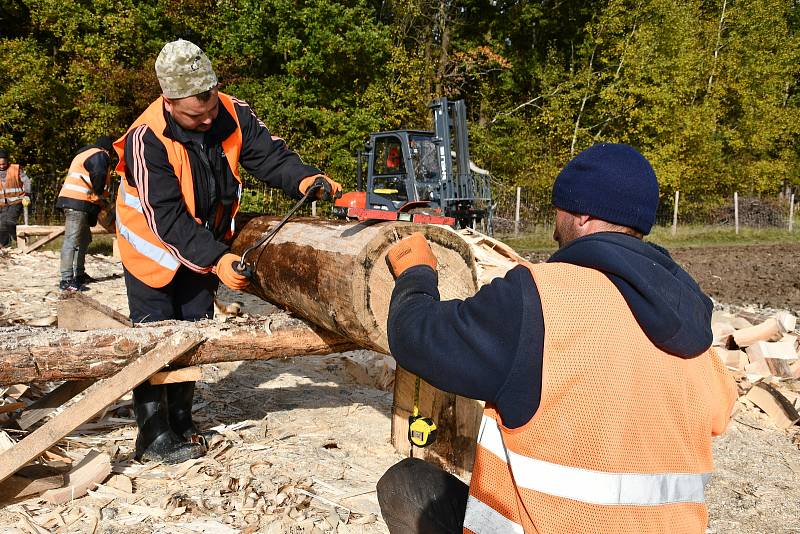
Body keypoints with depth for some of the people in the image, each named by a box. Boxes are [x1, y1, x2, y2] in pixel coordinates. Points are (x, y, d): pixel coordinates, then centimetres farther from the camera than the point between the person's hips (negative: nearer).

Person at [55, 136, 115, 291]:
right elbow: (99, 176, -23)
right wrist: (101, 198, -7)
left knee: (84, 239, 17)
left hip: (77, 203, 11)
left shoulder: (86, 153, 26)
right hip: (77, 203, -11)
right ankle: (66, 280, -18)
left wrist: (100, 200, 18)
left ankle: (79, 274, 23)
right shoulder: (100, 155, -6)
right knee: (72, 240, -14)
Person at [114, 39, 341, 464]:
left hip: (203, 248, 5)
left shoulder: (234, 114, -17)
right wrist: (215, 260, -38)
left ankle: (180, 422, 27)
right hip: (155, 249, -5)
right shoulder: (148, 138, -30)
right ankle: (153, 436, 9)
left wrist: (305, 179, -36)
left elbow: (270, 155, -15)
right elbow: (167, 219, -31)